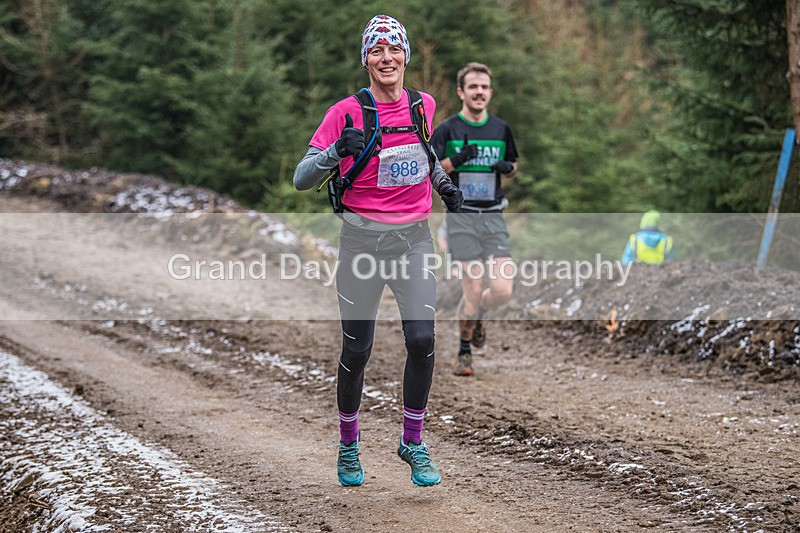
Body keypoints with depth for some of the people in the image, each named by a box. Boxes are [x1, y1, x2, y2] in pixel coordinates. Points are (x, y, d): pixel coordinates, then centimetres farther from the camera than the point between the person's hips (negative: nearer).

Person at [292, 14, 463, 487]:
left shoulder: (424, 105, 4)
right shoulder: (346, 112, -8)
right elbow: (301, 179, -12)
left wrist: (444, 184, 15)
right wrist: (338, 152, -29)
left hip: (414, 238, 3)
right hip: (362, 239, -3)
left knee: (422, 340, -10)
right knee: (357, 351, 1)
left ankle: (413, 443, 8)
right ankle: (348, 447, 23)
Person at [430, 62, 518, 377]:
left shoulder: (501, 129, 11)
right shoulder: (447, 129, 0)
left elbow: (511, 169, 23)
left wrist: (508, 168, 0)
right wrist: (455, 160, -19)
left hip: (493, 217, 3)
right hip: (462, 218, -3)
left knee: (502, 290, -9)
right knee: (473, 291, -7)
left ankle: (477, 316, 25)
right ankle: (464, 351, 14)